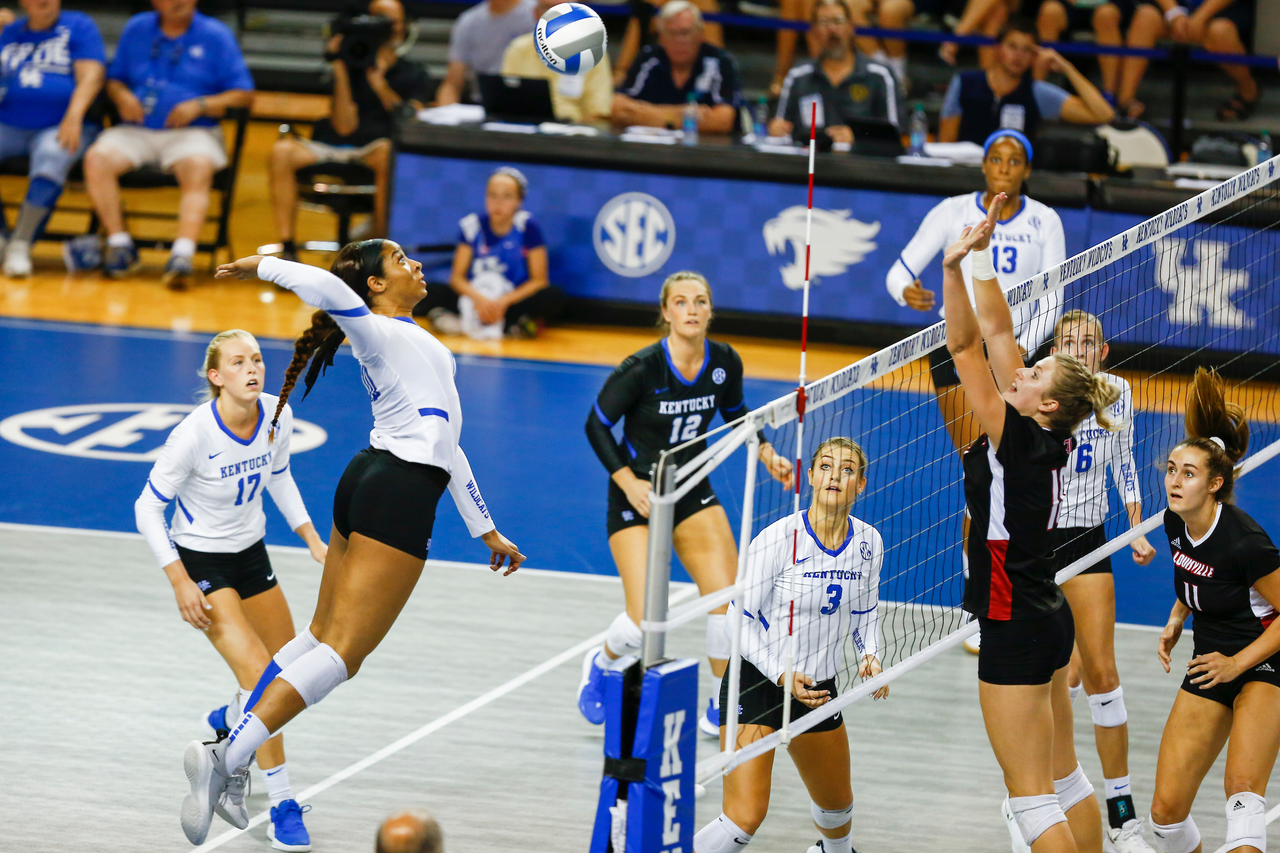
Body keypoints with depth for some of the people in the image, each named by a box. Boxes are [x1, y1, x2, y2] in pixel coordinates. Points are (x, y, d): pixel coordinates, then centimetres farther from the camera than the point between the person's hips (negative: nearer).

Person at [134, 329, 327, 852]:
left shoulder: (277, 415, -11)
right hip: (199, 561, -6)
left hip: (250, 553, 7)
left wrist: (311, 539, 7)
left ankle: (229, 721, 48)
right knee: (257, 672, -19)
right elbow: (148, 508, -17)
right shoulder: (194, 435, -27)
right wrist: (180, 583, -21)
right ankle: (282, 808, -11)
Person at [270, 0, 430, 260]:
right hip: (331, 149, 1)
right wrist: (340, 73, -8)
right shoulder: (351, 67, 11)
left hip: (372, 151, -1)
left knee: (388, 151, -38)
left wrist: (378, 81, -11)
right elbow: (345, 127, -2)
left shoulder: (413, 76, 14)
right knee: (282, 150, -26)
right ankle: (287, 247, -28)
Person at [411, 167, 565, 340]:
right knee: (429, 292, -23)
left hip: (514, 299, -1)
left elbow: (539, 280, -6)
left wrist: (504, 302, -20)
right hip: (474, 298, 1)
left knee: (554, 297, -31)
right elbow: (458, 277, -1)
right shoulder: (472, 225, -1)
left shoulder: (527, 227, -5)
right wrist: (478, 298, -21)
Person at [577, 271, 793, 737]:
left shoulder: (724, 362, -7)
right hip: (637, 494, -4)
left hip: (693, 492, 4)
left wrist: (767, 454, -1)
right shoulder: (641, 369, -22)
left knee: (728, 598, -12)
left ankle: (720, 710, 7)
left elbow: (736, 413, 14)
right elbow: (596, 425, -10)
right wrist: (628, 481, -19)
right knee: (644, 624, -13)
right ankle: (600, 662, 24)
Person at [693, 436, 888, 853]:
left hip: (819, 688, 6)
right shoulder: (778, 538, -21)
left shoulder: (868, 543, -3)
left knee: (836, 803, 26)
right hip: (756, 681, -6)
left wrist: (871, 656, -7)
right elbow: (740, 619, -16)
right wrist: (783, 675, -26)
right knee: (745, 817, -21)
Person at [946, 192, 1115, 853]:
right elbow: (996, 332, 5)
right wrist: (981, 260, 2)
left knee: (1031, 798, -5)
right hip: (1046, 618, 9)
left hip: (1015, 627, -9)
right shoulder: (1043, 439, 3)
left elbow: (964, 346, -20)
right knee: (1064, 779, 16)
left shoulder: (1017, 439, -17)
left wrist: (956, 265, -21)